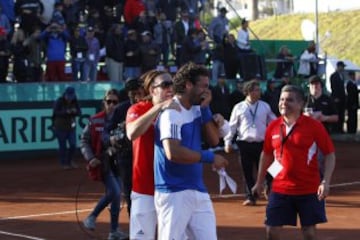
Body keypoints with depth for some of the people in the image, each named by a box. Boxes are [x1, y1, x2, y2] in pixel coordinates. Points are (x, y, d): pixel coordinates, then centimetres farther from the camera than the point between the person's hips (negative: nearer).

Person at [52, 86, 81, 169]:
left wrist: (75, 111, -20)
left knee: (73, 145, 4)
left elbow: (79, 112, 3)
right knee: (63, 146, 1)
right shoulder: (59, 101, -12)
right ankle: (64, 163, 15)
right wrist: (66, 112, -31)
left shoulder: (74, 101, 2)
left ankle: (70, 161, 27)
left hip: (71, 127, 4)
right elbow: (55, 112, -20)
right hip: (60, 127, -4)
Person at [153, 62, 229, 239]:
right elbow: (173, 153, -24)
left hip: (198, 190, 8)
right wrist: (209, 157, -19)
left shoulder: (197, 111, 13)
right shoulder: (171, 112, -14)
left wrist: (205, 109, 2)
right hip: (173, 192, -8)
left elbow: (213, 140, 10)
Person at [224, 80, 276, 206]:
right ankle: (250, 197, 14)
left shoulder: (265, 106, 7)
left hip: (261, 143, 0)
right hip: (245, 143, 0)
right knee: (247, 172, 5)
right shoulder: (239, 107, 3)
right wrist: (228, 141, 0)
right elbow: (232, 125, 6)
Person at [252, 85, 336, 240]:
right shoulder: (273, 127, 3)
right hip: (280, 189, 3)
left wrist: (325, 182, -17)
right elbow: (266, 155, 17)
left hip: (309, 191, -3)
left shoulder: (314, 126, -8)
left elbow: (330, 154, -6)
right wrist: (259, 182, 21)